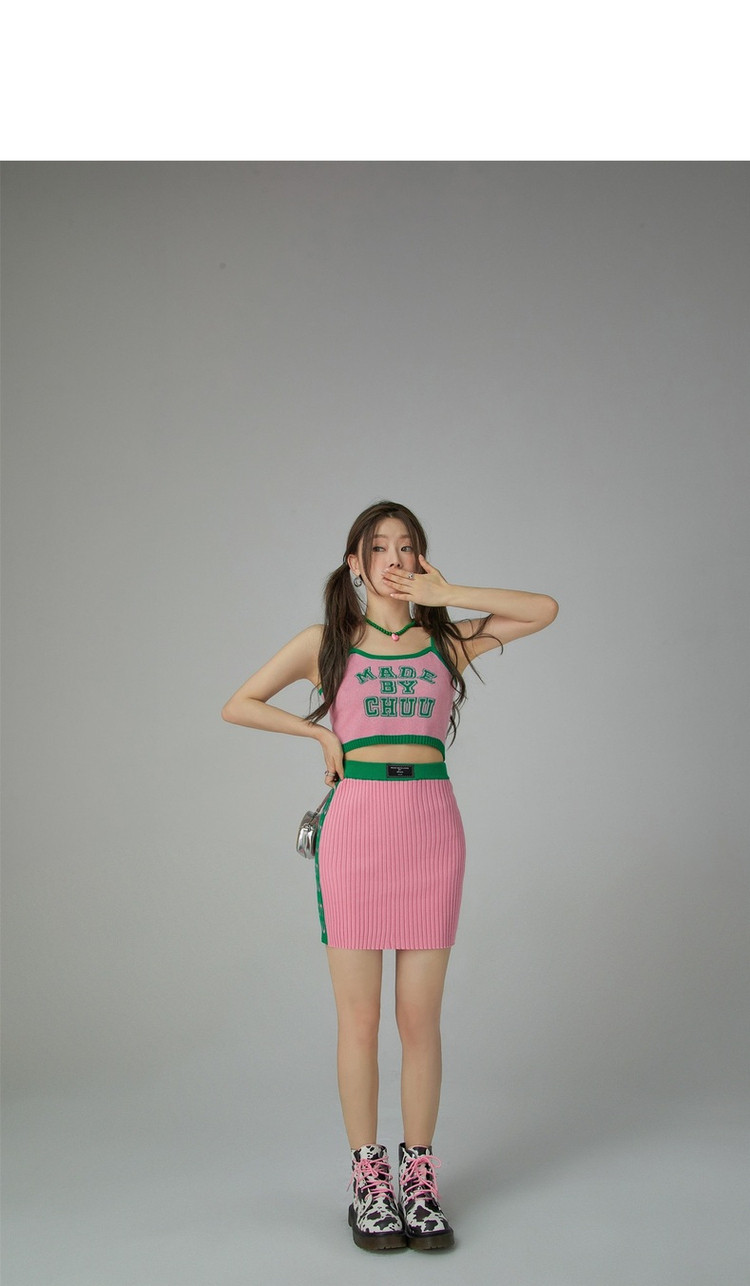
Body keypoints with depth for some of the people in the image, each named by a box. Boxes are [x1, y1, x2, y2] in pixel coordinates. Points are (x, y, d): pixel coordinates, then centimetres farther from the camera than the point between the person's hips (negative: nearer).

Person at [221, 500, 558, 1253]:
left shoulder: (448, 641, 10)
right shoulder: (326, 643, 8)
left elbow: (544, 610, 3)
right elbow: (238, 706, 10)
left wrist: (445, 594, 1)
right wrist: (321, 734, 2)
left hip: (430, 828, 1)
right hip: (356, 823, -1)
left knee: (419, 1015, 5)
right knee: (359, 1015, 3)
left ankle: (419, 1179, 16)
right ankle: (368, 1179, 14)